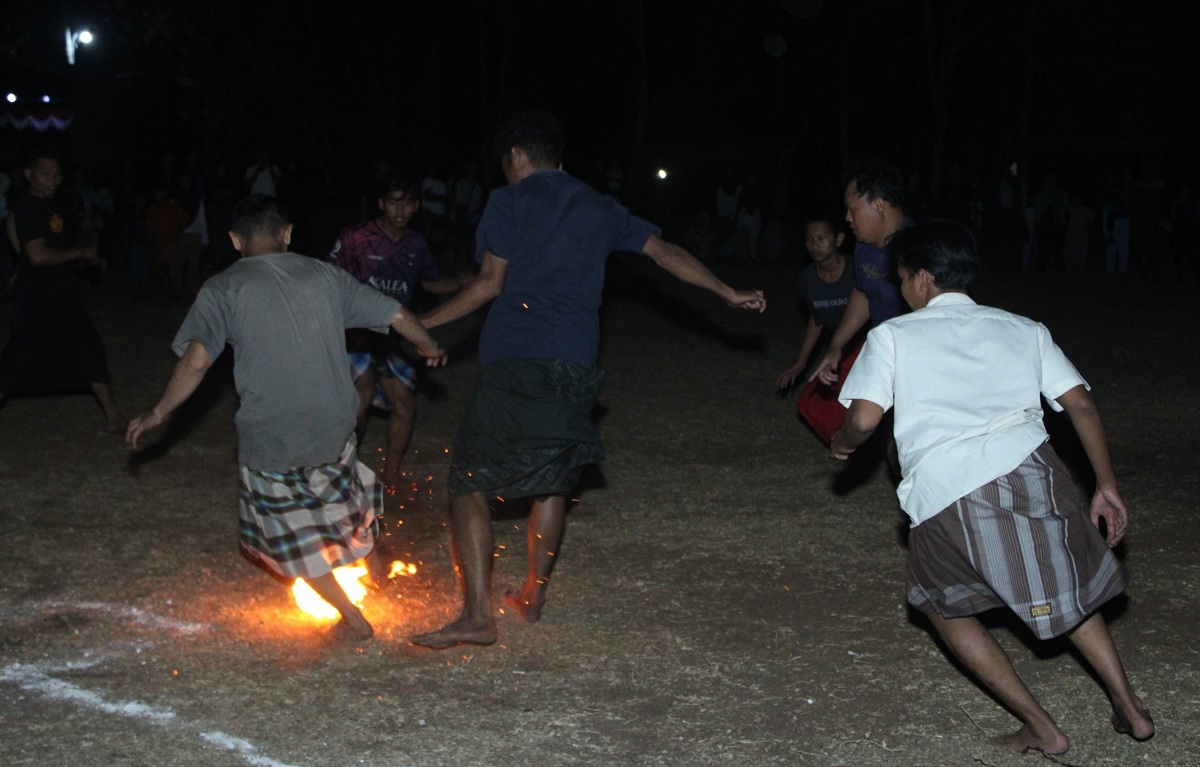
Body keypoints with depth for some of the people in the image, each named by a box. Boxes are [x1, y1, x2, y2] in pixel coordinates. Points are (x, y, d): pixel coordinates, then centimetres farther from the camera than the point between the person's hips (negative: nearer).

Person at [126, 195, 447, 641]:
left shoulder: (222, 290, -5)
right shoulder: (323, 276, 5)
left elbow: (196, 362, -15)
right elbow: (395, 314, 9)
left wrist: (158, 414, -2)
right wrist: (430, 348, 28)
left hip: (269, 440, -3)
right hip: (334, 428, 4)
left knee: (292, 536, 16)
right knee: (346, 494, 33)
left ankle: (352, 619, 16)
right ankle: (370, 559, 55)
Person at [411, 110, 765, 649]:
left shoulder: (509, 201, 3)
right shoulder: (600, 209, 18)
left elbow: (490, 284, -2)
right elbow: (666, 252, 18)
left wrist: (422, 323, 5)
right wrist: (729, 294, 27)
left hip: (514, 361, -5)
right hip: (575, 367, 6)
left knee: (469, 481, -3)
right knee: (553, 479, 21)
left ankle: (477, 615, -13)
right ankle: (534, 596, 29)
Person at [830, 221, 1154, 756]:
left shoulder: (892, 335, 16)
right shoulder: (1023, 329, 23)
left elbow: (864, 419, 4)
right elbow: (1080, 403, 14)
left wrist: (842, 443, 25)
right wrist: (1107, 485, 18)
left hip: (944, 492, -3)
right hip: (1030, 469, 3)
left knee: (944, 605, 21)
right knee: (1069, 586, 28)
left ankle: (1041, 729, 17)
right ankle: (1129, 708, 24)